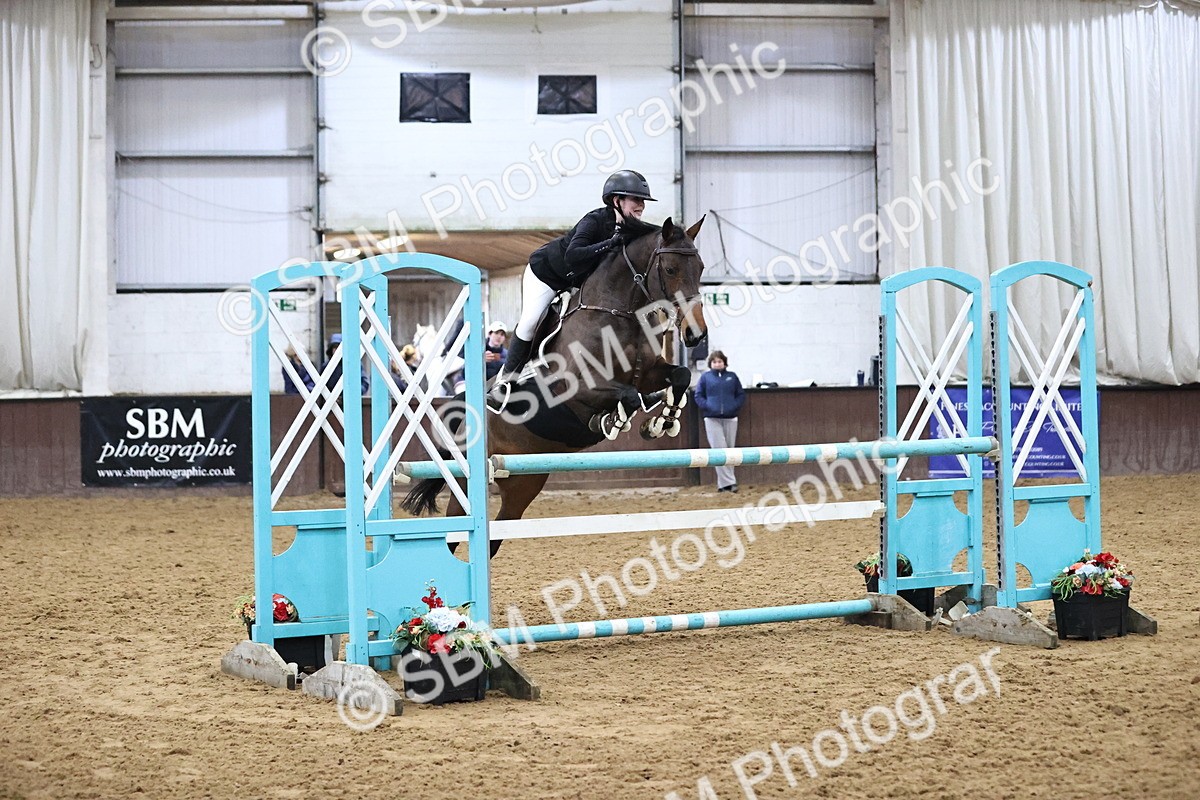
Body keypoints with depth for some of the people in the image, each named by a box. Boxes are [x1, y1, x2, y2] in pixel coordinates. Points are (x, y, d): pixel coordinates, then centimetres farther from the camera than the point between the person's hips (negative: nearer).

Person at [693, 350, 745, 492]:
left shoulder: (732, 377, 10)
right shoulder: (705, 377, 6)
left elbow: (741, 395, 10)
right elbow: (698, 396, 4)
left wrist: (734, 406, -7)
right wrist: (708, 407, -11)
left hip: (730, 418, 3)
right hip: (712, 419, -3)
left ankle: (724, 482, 13)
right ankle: (728, 482, -11)